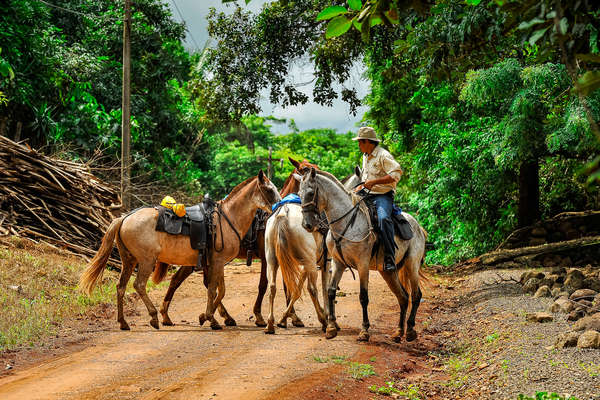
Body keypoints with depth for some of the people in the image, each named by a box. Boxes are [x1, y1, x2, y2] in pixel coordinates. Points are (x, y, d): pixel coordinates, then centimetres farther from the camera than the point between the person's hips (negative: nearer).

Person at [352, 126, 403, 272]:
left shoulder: (383, 155, -9)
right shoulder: (365, 157, 19)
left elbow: (396, 174, -21)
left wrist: (374, 182, -24)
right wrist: (361, 186, 14)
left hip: (383, 196, -9)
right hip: (367, 195, 9)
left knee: (383, 218, -36)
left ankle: (389, 257, -37)